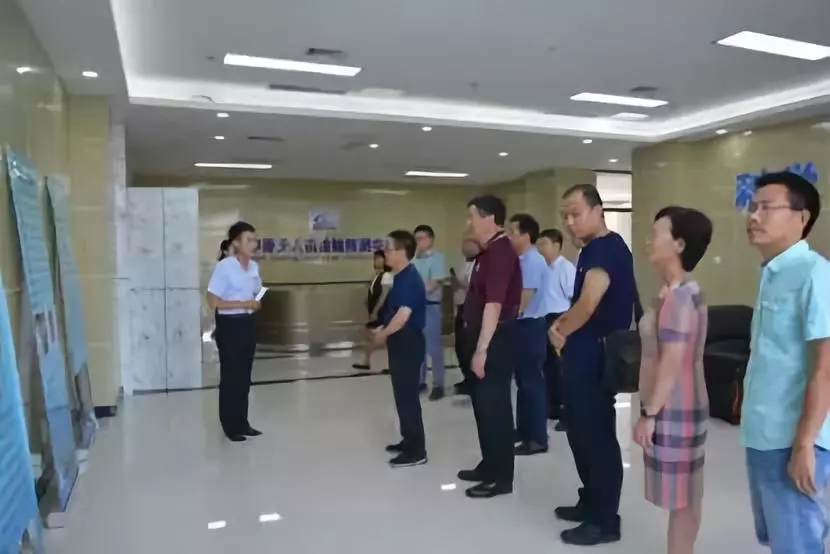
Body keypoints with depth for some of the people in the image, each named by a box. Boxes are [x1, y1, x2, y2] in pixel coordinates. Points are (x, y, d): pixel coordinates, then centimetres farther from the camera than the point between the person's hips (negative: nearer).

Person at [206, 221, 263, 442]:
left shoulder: (254, 267, 6)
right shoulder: (224, 267, -15)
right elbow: (212, 301, -16)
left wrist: (256, 303, -1)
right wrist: (243, 304, -20)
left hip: (247, 324, 7)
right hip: (229, 325, -7)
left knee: (244, 376, 14)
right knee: (230, 377, 3)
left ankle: (242, 423, 25)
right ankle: (231, 426, 14)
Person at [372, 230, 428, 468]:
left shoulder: (409, 279, -19)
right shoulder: (402, 278, 12)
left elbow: (403, 315, -27)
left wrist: (383, 334, -13)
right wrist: (383, 329, 9)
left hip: (408, 342, -10)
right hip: (402, 342, 10)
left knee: (408, 395, -3)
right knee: (403, 394, 17)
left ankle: (416, 451, 5)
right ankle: (409, 441, 29)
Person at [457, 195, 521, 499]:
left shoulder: (501, 253, -18)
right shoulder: (488, 251, 14)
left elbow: (494, 305, -24)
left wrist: (481, 350, -25)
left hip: (496, 340, -10)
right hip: (486, 336, 10)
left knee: (494, 405, -2)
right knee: (483, 402, 17)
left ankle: (502, 477, 10)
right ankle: (489, 465, 30)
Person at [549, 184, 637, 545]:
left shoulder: (607, 248, -16)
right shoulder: (592, 249, 16)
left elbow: (588, 305, -24)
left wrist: (560, 332, -7)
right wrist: (560, 325, 4)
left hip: (596, 355, -10)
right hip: (582, 354, 10)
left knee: (598, 436, 0)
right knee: (581, 431, 18)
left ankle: (606, 521, 13)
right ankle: (591, 502, 32)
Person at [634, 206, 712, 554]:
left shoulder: (678, 296, -21)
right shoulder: (681, 291, 10)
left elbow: (671, 364, -23)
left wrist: (648, 414, -18)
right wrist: (653, 410, 20)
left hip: (674, 410, -10)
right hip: (675, 408, 10)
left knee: (680, 498, 2)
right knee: (684, 497, 18)